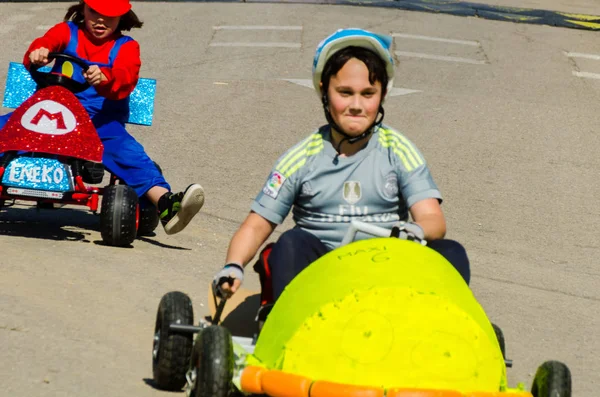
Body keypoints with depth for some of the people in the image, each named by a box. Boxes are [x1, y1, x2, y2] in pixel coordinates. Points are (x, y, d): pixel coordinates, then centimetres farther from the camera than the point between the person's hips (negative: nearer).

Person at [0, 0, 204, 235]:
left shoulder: (125, 47, 9)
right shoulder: (67, 32, 15)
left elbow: (126, 77, -12)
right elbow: (47, 42, -5)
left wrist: (105, 78, -37)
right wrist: (37, 53, -32)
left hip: (101, 121, -2)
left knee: (128, 152, -30)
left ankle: (165, 204, -46)